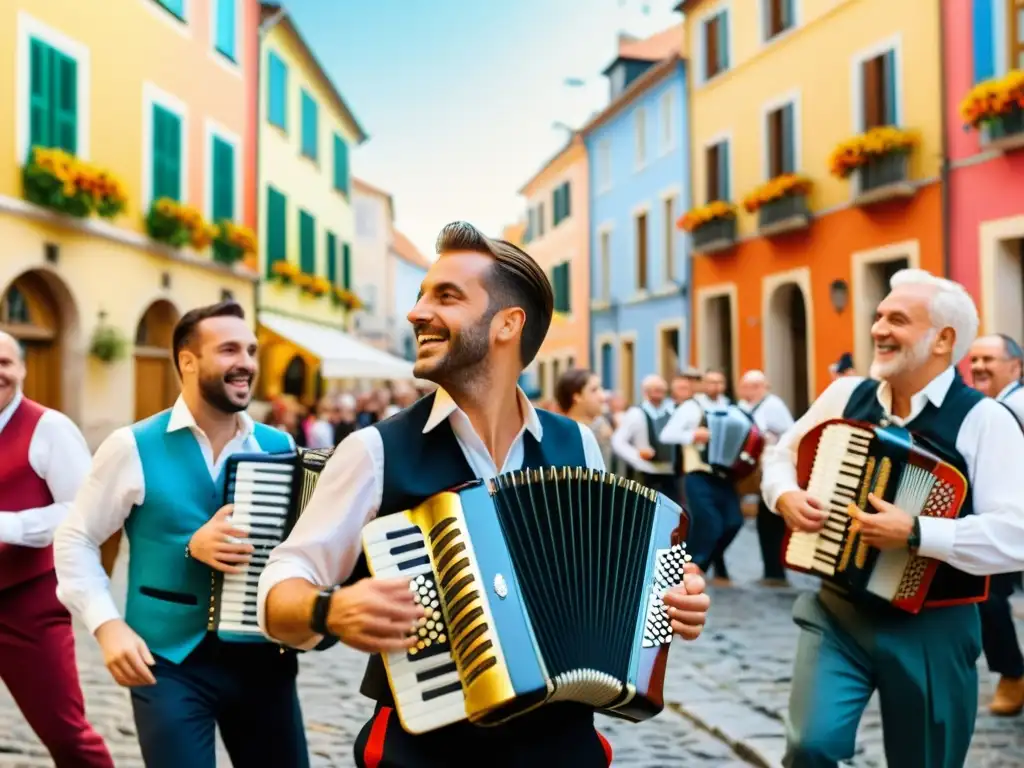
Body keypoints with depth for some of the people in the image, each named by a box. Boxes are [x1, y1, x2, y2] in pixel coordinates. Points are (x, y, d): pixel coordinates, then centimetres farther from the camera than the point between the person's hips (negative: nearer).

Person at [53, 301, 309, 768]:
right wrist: (108, 626, -11)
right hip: (170, 664, -3)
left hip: (263, 657, 3)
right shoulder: (133, 448, -4)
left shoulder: (280, 447, 4)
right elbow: (75, 541, 0)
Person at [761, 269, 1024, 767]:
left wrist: (915, 535, -30)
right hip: (837, 611, 3)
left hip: (932, 630, -2)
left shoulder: (984, 420, -12)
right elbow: (783, 455, 14)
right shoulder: (845, 395, 1)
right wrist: (784, 495, -7)